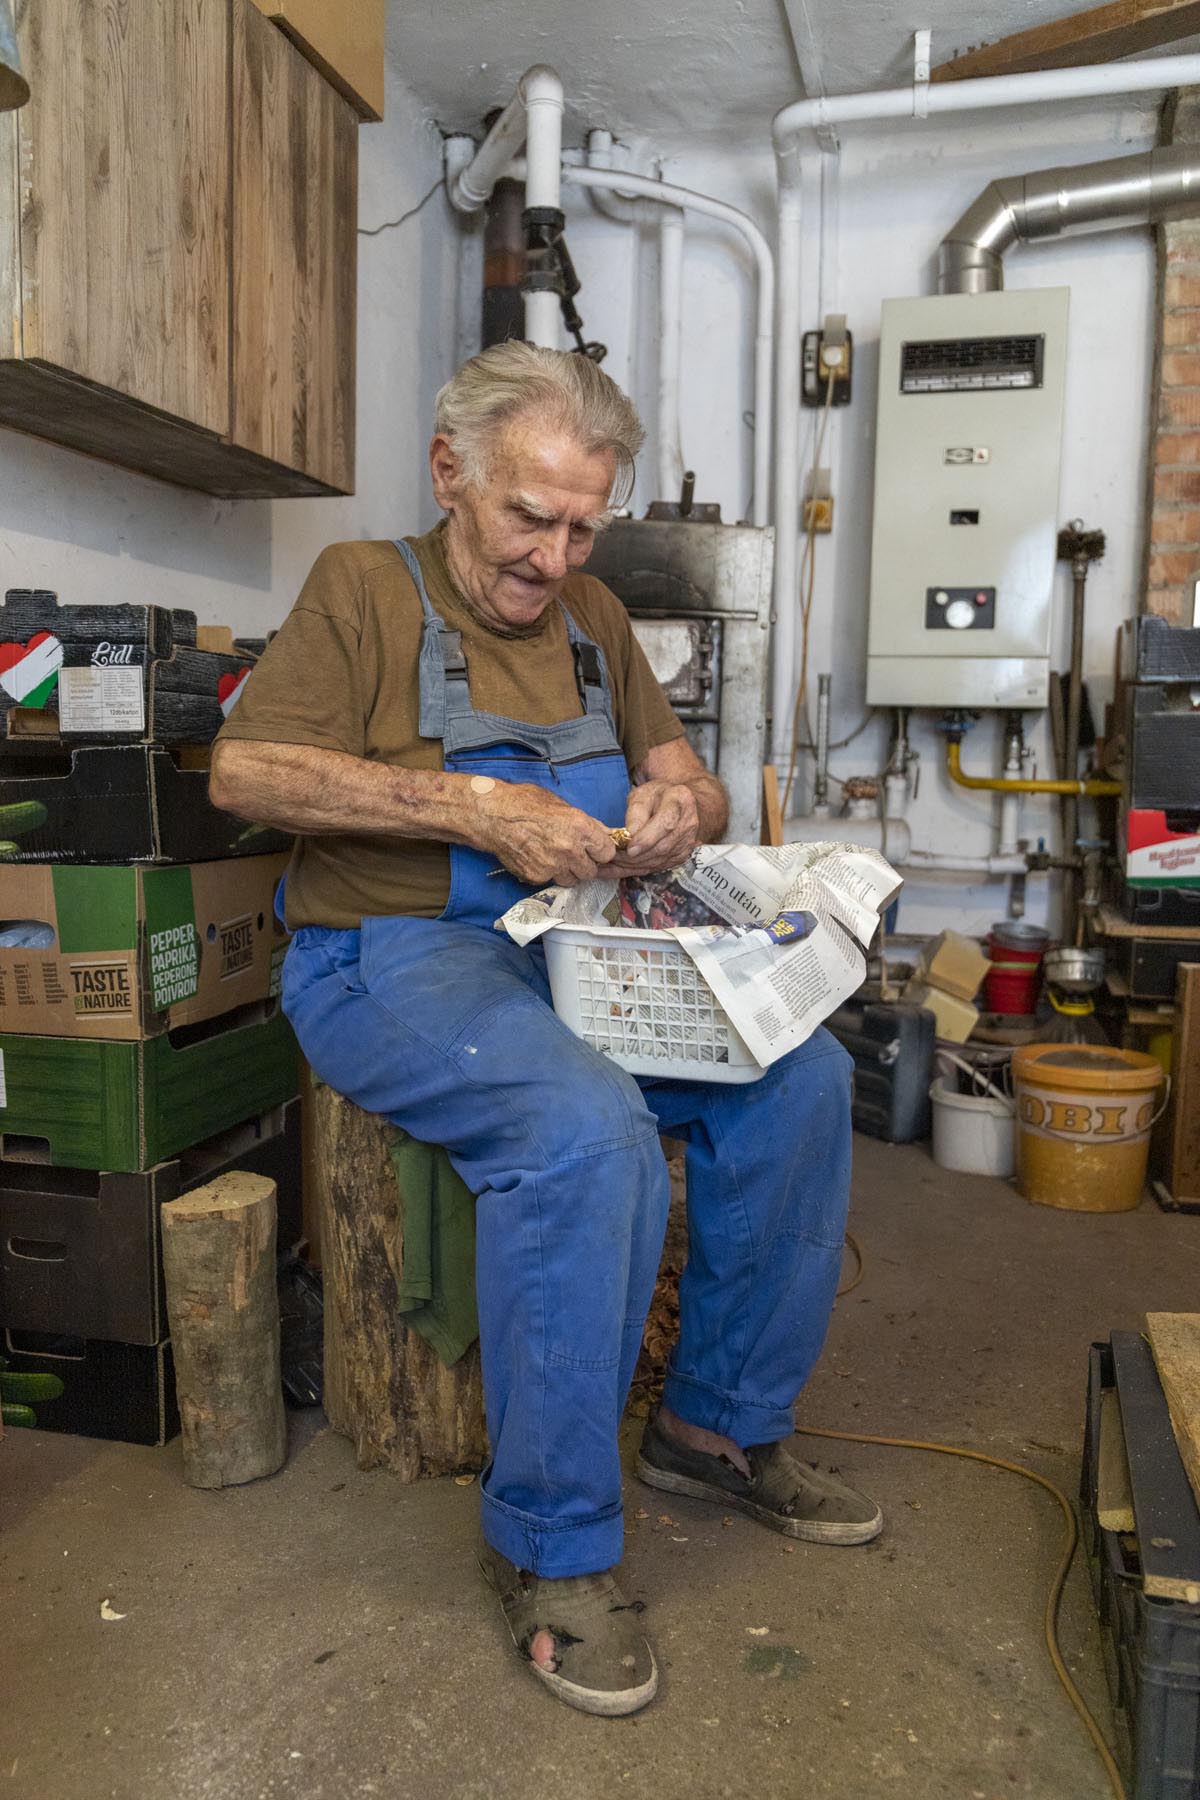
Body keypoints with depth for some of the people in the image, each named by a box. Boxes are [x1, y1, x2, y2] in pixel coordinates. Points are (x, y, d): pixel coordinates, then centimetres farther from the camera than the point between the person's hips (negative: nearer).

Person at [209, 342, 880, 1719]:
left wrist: (683, 806, -7)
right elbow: (244, 771, -11)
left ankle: (722, 1426, 7)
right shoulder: (364, 586, 2)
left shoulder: (591, 615, 19)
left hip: (581, 945, 6)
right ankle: (551, 1543, -14)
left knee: (800, 1076, -11)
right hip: (395, 957, -6)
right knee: (584, 1126, -33)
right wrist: (473, 807, -19)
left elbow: (695, 788, 20)